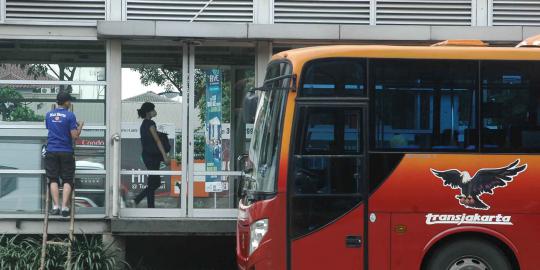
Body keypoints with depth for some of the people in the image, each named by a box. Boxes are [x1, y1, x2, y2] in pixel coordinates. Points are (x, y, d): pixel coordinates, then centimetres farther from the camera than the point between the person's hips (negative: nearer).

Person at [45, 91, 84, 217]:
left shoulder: (48, 115, 6)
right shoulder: (70, 115, -9)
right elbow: (75, 136, -12)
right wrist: (80, 126, 7)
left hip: (51, 151, 3)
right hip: (66, 152, -3)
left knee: (53, 179, 7)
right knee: (67, 180, 4)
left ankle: (55, 206, -5)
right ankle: (64, 206, -7)